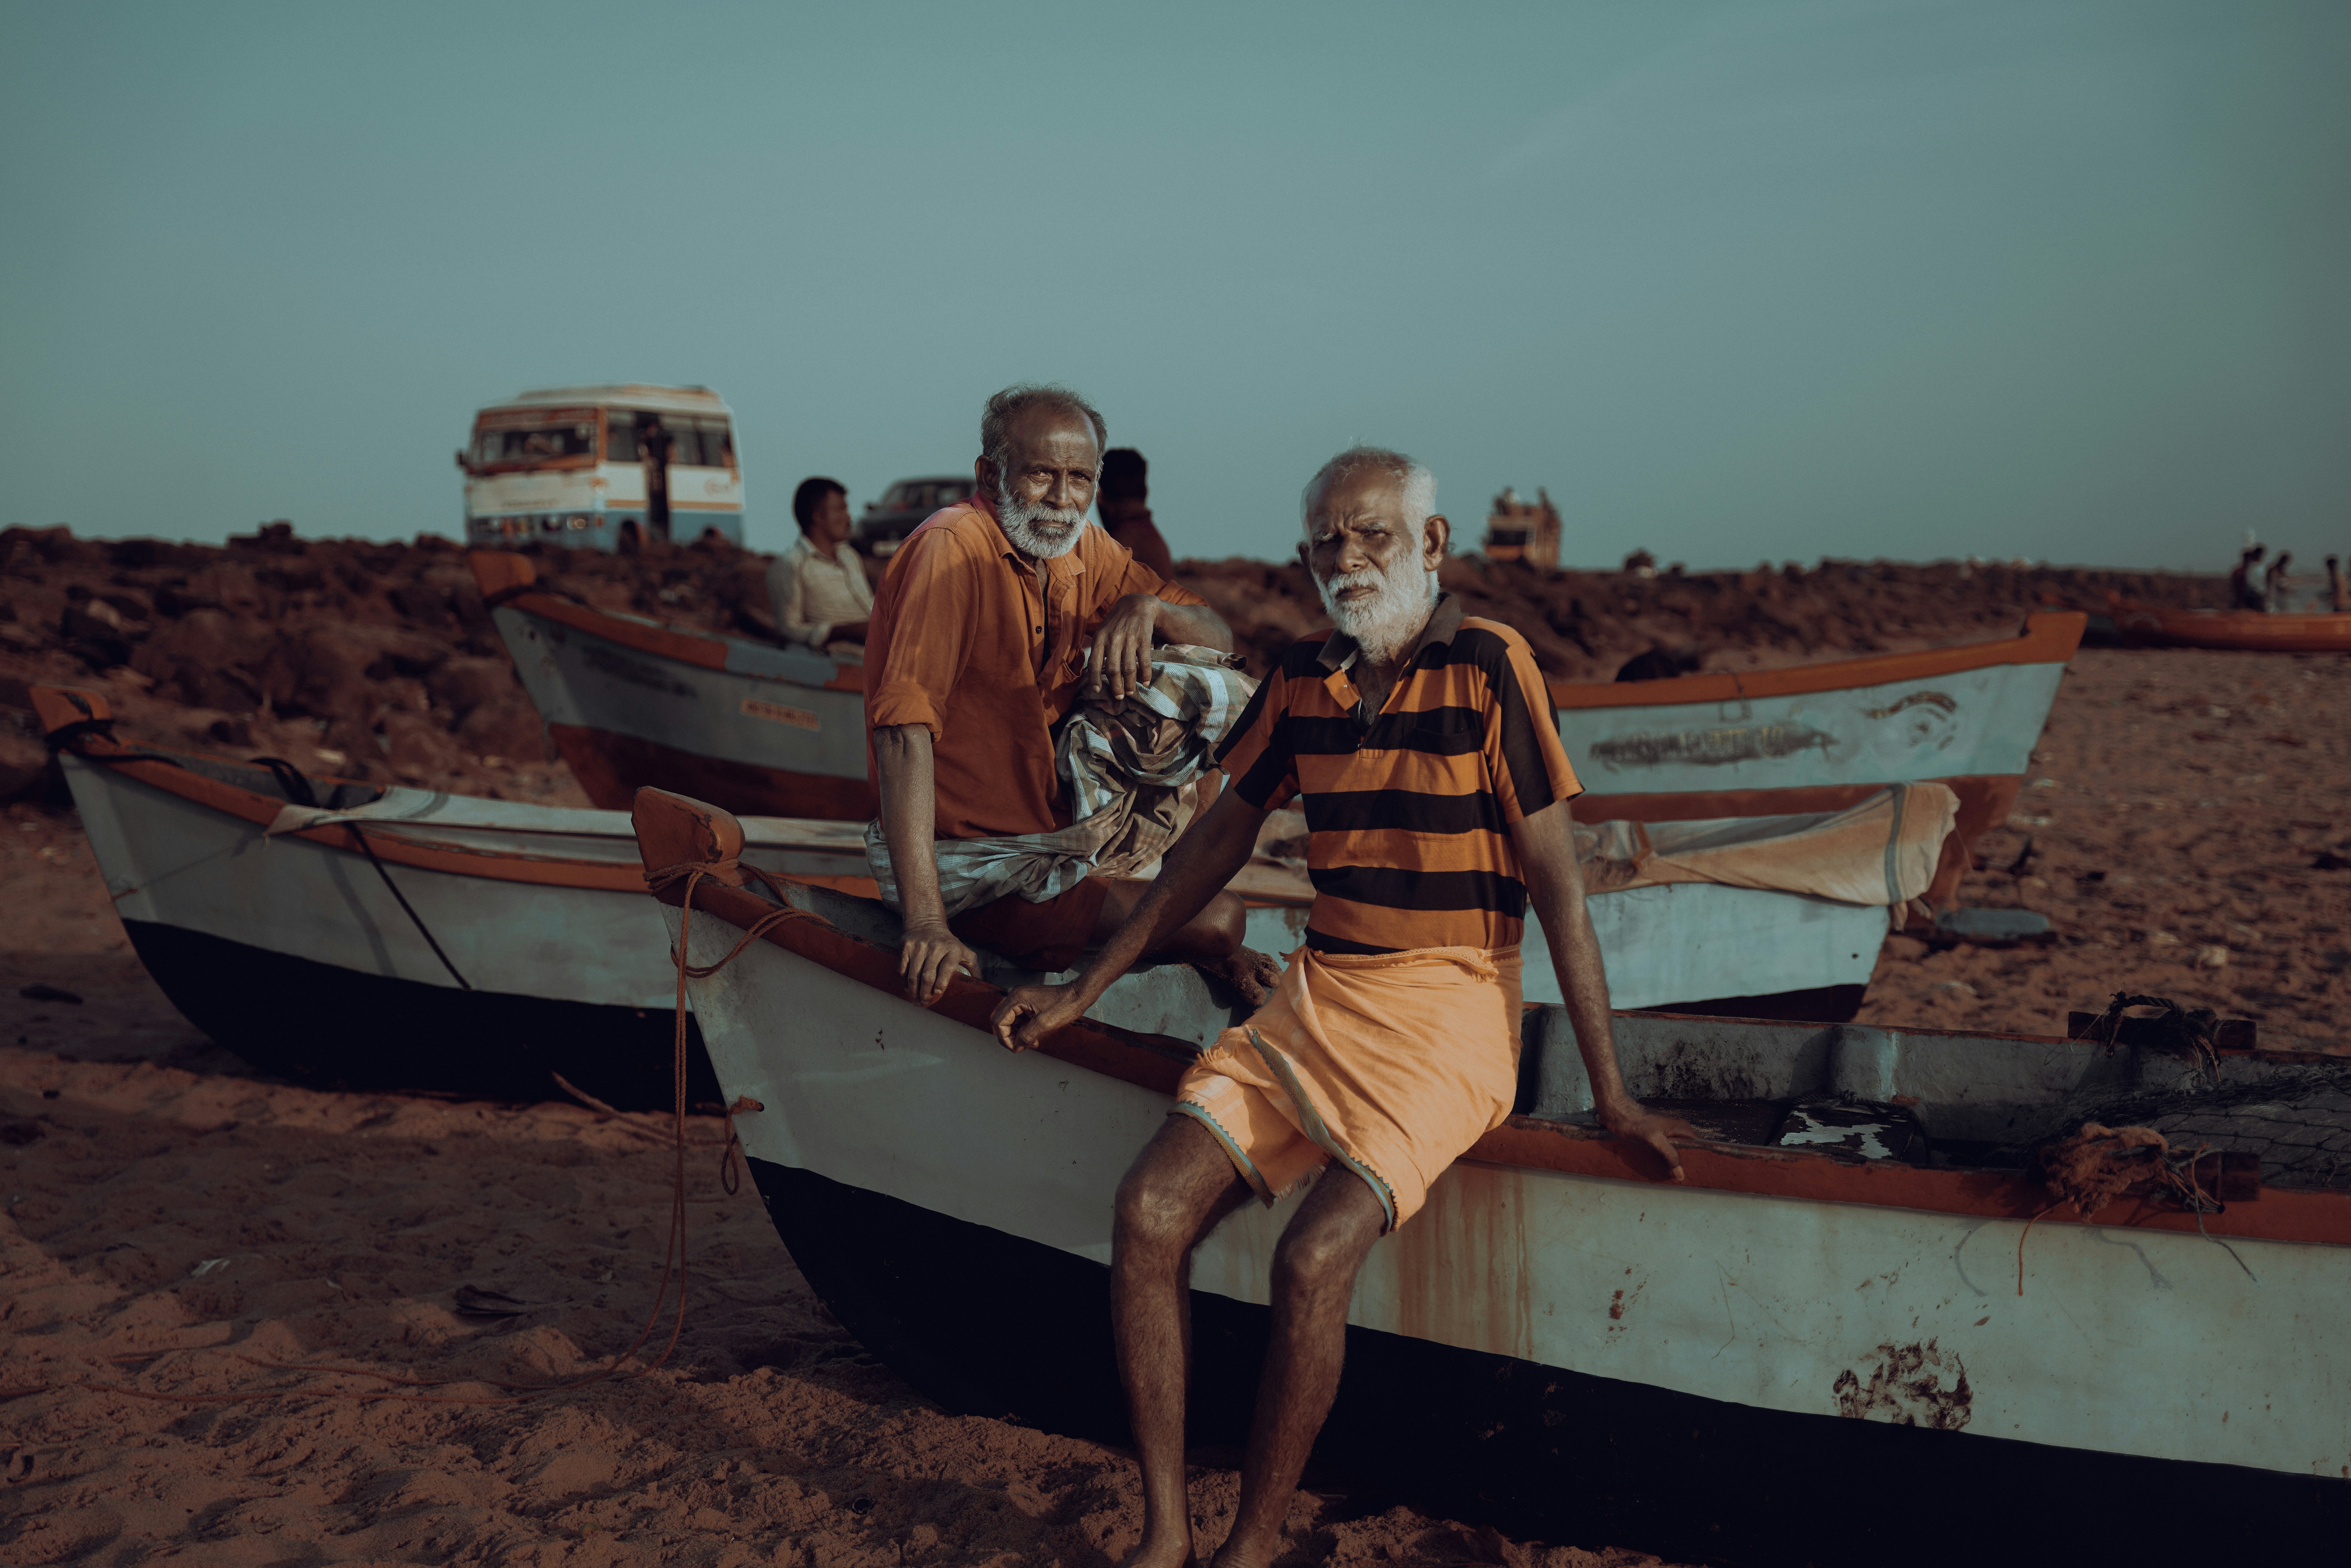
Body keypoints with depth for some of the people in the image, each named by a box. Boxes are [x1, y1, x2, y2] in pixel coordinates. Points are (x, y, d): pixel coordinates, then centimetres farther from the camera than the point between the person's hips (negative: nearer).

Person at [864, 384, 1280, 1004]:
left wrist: (1148, 608, -20)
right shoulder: (952, 547, -20)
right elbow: (904, 730, -29)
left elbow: (1218, 640, 5)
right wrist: (927, 923, -36)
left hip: (1063, 830, 8)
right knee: (1215, 919, -18)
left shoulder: (1086, 551, 4)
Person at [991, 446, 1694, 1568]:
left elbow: (1556, 883, -9)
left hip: (1446, 1013, -5)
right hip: (1314, 998, 5)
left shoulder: (1488, 668, -9)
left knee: (1313, 1257, -24)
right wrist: (1086, 990, 18)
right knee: (1149, 1210, -14)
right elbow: (1218, 840, 18)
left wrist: (1609, 1094, -9)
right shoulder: (1302, 678, 8)